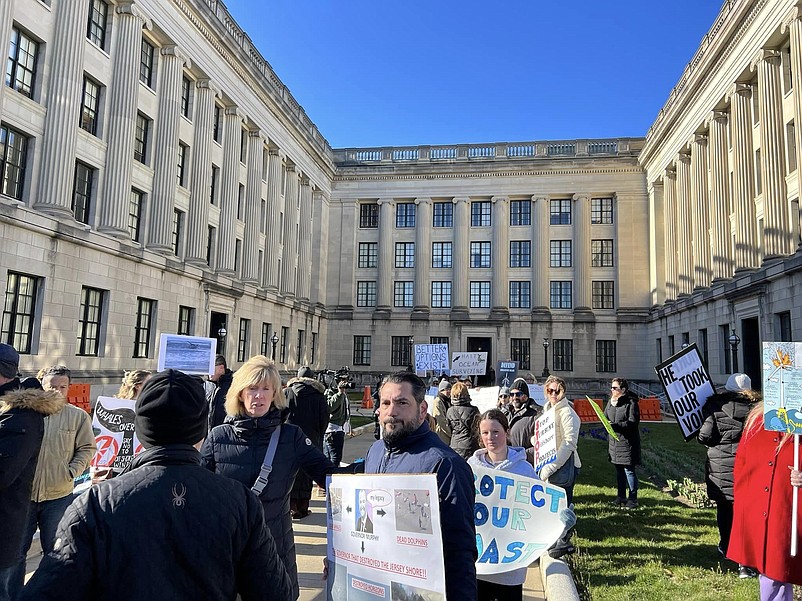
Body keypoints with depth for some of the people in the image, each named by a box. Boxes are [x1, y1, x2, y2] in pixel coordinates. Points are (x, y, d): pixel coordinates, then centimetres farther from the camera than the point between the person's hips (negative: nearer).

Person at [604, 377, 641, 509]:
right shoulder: (611, 402, 9)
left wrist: (616, 425, -25)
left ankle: (633, 498, 10)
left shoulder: (631, 403, -13)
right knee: (619, 470, 15)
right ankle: (621, 496, 26)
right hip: (614, 442, 7)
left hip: (627, 442, -7)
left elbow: (633, 422, -18)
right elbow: (605, 416, 15)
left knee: (629, 470, -2)